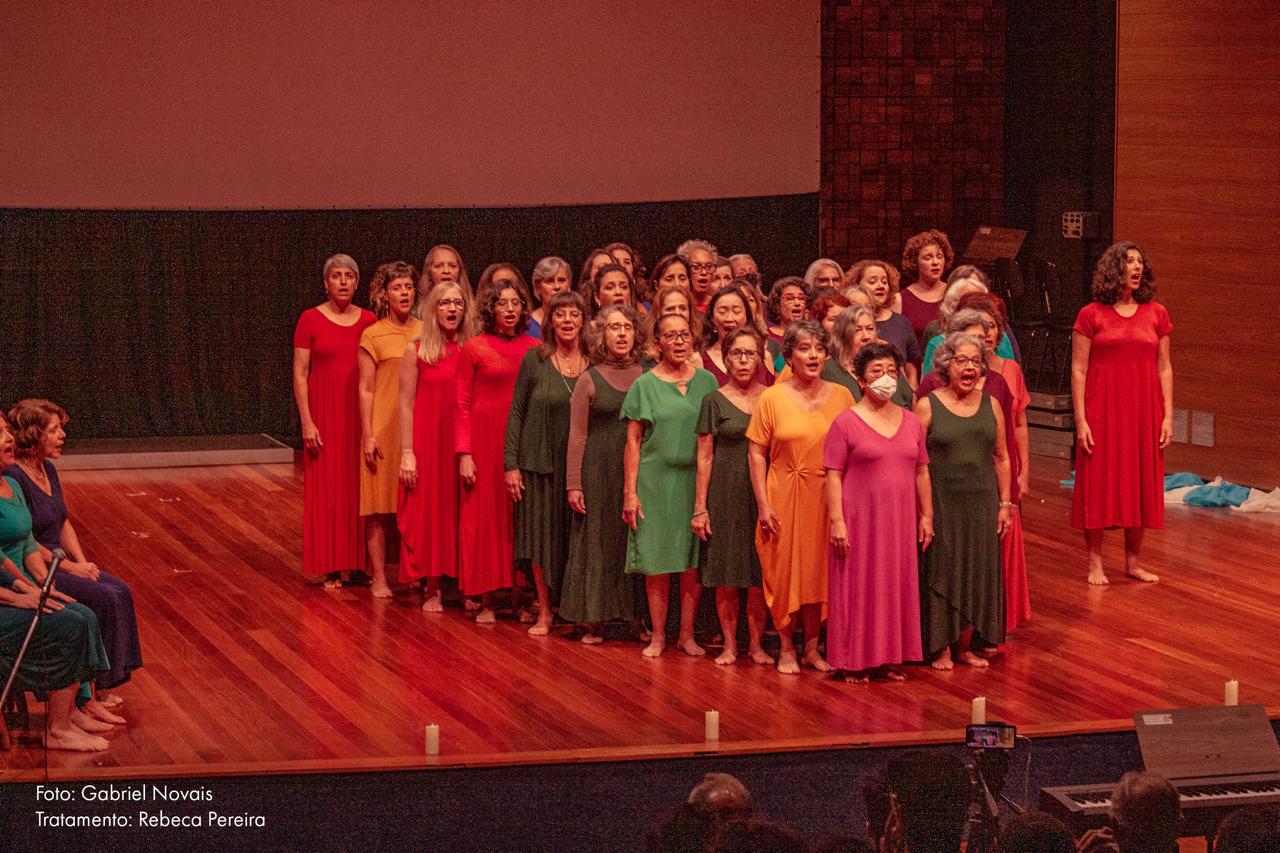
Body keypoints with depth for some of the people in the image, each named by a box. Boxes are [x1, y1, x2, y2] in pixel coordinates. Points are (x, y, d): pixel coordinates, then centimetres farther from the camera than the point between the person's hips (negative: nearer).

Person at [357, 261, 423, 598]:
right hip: (385, 428, -3)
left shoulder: (425, 331, 8)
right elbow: (365, 390, -3)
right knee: (379, 507, 0)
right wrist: (367, 436, -8)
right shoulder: (373, 336, -2)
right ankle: (379, 578, 5)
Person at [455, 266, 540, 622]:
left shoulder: (535, 349, 7)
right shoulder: (474, 349, -1)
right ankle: (486, 601, 5)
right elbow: (462, 406, -2)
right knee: (484, 516, 1)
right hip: (485, 439, -2)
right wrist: (464, 454, -9)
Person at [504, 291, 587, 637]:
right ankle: (545, 611, 14)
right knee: (541, 535, 4)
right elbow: (516, 413, 0)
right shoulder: (535, 360, -2)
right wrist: (511, 464, -5)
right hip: (539, 462, -1)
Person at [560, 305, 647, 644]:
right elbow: (577, 436, 0)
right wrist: (573, 485, -5)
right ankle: (593, 621, 7)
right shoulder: (589, 381, 1)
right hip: (600, 472, -2)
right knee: (599, 541, 2)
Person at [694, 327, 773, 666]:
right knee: (726, 575, 2)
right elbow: (704, 457, 1)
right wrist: (700, 508, -4)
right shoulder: (715, 401, 2)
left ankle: (756, 644, 10)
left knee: (759, 574, 1)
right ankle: (729, 644, 11)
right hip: (725, 494, -1)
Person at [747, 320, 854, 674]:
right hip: (784, 498, -2)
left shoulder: (841, 396, 4)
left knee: (819, 571, 6)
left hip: (827, 499, 2)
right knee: (784, 571, 3)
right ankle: (786, 649, 16)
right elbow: (757, 453, -2)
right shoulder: (772, 398, -2)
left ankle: (812, 647, 18)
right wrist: (763, 505, -8)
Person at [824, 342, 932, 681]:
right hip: (860, 521, -5)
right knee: (857, 589, 0)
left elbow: (921, 472, 14)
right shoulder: (846, 422, -5)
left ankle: (886, 659, 17)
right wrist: (837, 520, -14)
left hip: (900, 522, 5)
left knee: (896, 587, 8)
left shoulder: (910, 421, 10)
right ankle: (854, 662, 7)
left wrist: (926, 515, 10)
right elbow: (833, 475, -8)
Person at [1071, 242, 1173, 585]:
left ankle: (1133, 561, 18)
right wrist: (1081, 420, -9)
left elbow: (1164, 368, 8)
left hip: (1143, 413, 3)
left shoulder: (1156, 314, 6)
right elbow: (1078, 370, -3)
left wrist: (1168, 416, 2)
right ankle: (1095, 562, 9)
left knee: (1140, 483, 7)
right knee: (1098, 484, 0)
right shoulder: (1091, 315, -2)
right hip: (1102, 412, -3)